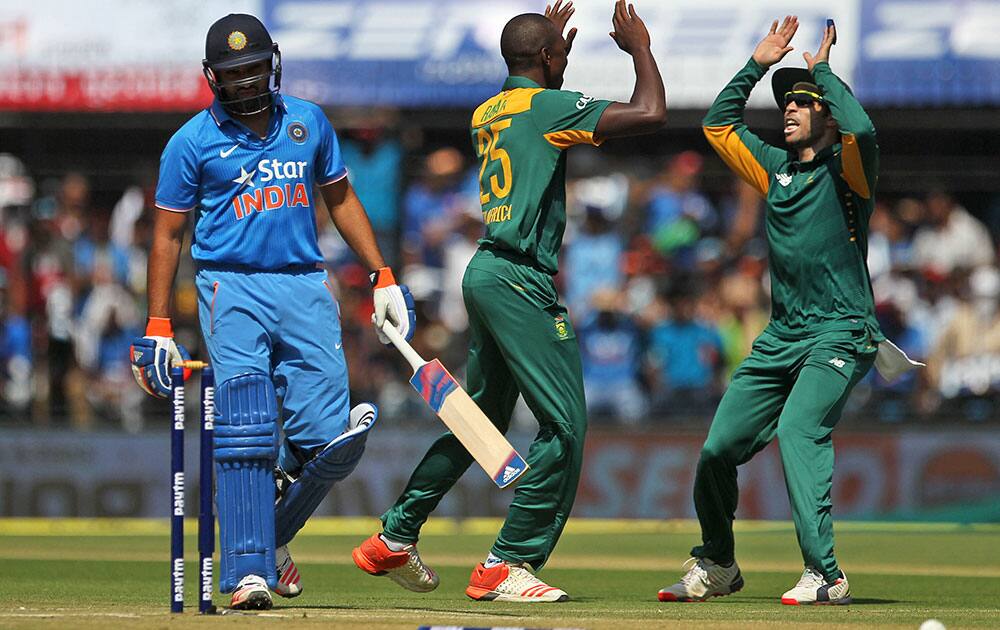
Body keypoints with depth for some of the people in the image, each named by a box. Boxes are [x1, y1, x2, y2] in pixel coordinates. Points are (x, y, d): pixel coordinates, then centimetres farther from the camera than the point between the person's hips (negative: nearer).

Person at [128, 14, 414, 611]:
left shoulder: (309, 122, 11)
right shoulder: (192, 142, 2)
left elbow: (341, 198, 21)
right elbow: (168, 235, 5)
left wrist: (384, 276, 14)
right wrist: (158, 327, 0)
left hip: (306, 288, 3)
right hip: (233, 288, -3)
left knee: (331, 439, -6)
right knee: (244, 436, -14)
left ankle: (271, 533, 19)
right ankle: (248, 569, -12)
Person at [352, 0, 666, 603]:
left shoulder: (487, 113, 16)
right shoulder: (546, 105, -8)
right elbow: (650, 113, -14)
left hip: (486, 275, 10)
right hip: (519, 281, -10)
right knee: (565, 423, -8)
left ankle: (394, 539, 27)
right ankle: (507, 565, -9)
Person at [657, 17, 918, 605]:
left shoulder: (847, 169, -5)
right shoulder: (776, 167, 15)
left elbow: (861, 128, -27)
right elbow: (719, 123, 25)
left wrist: (822, 69, -13)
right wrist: (758, 64, 14)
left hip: (840, 335, -7)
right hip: (780, 337, 7)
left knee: (799, 430, -29)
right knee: (719, 448, 5)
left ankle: (825, 575, -30)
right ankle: (716, 567, 26)